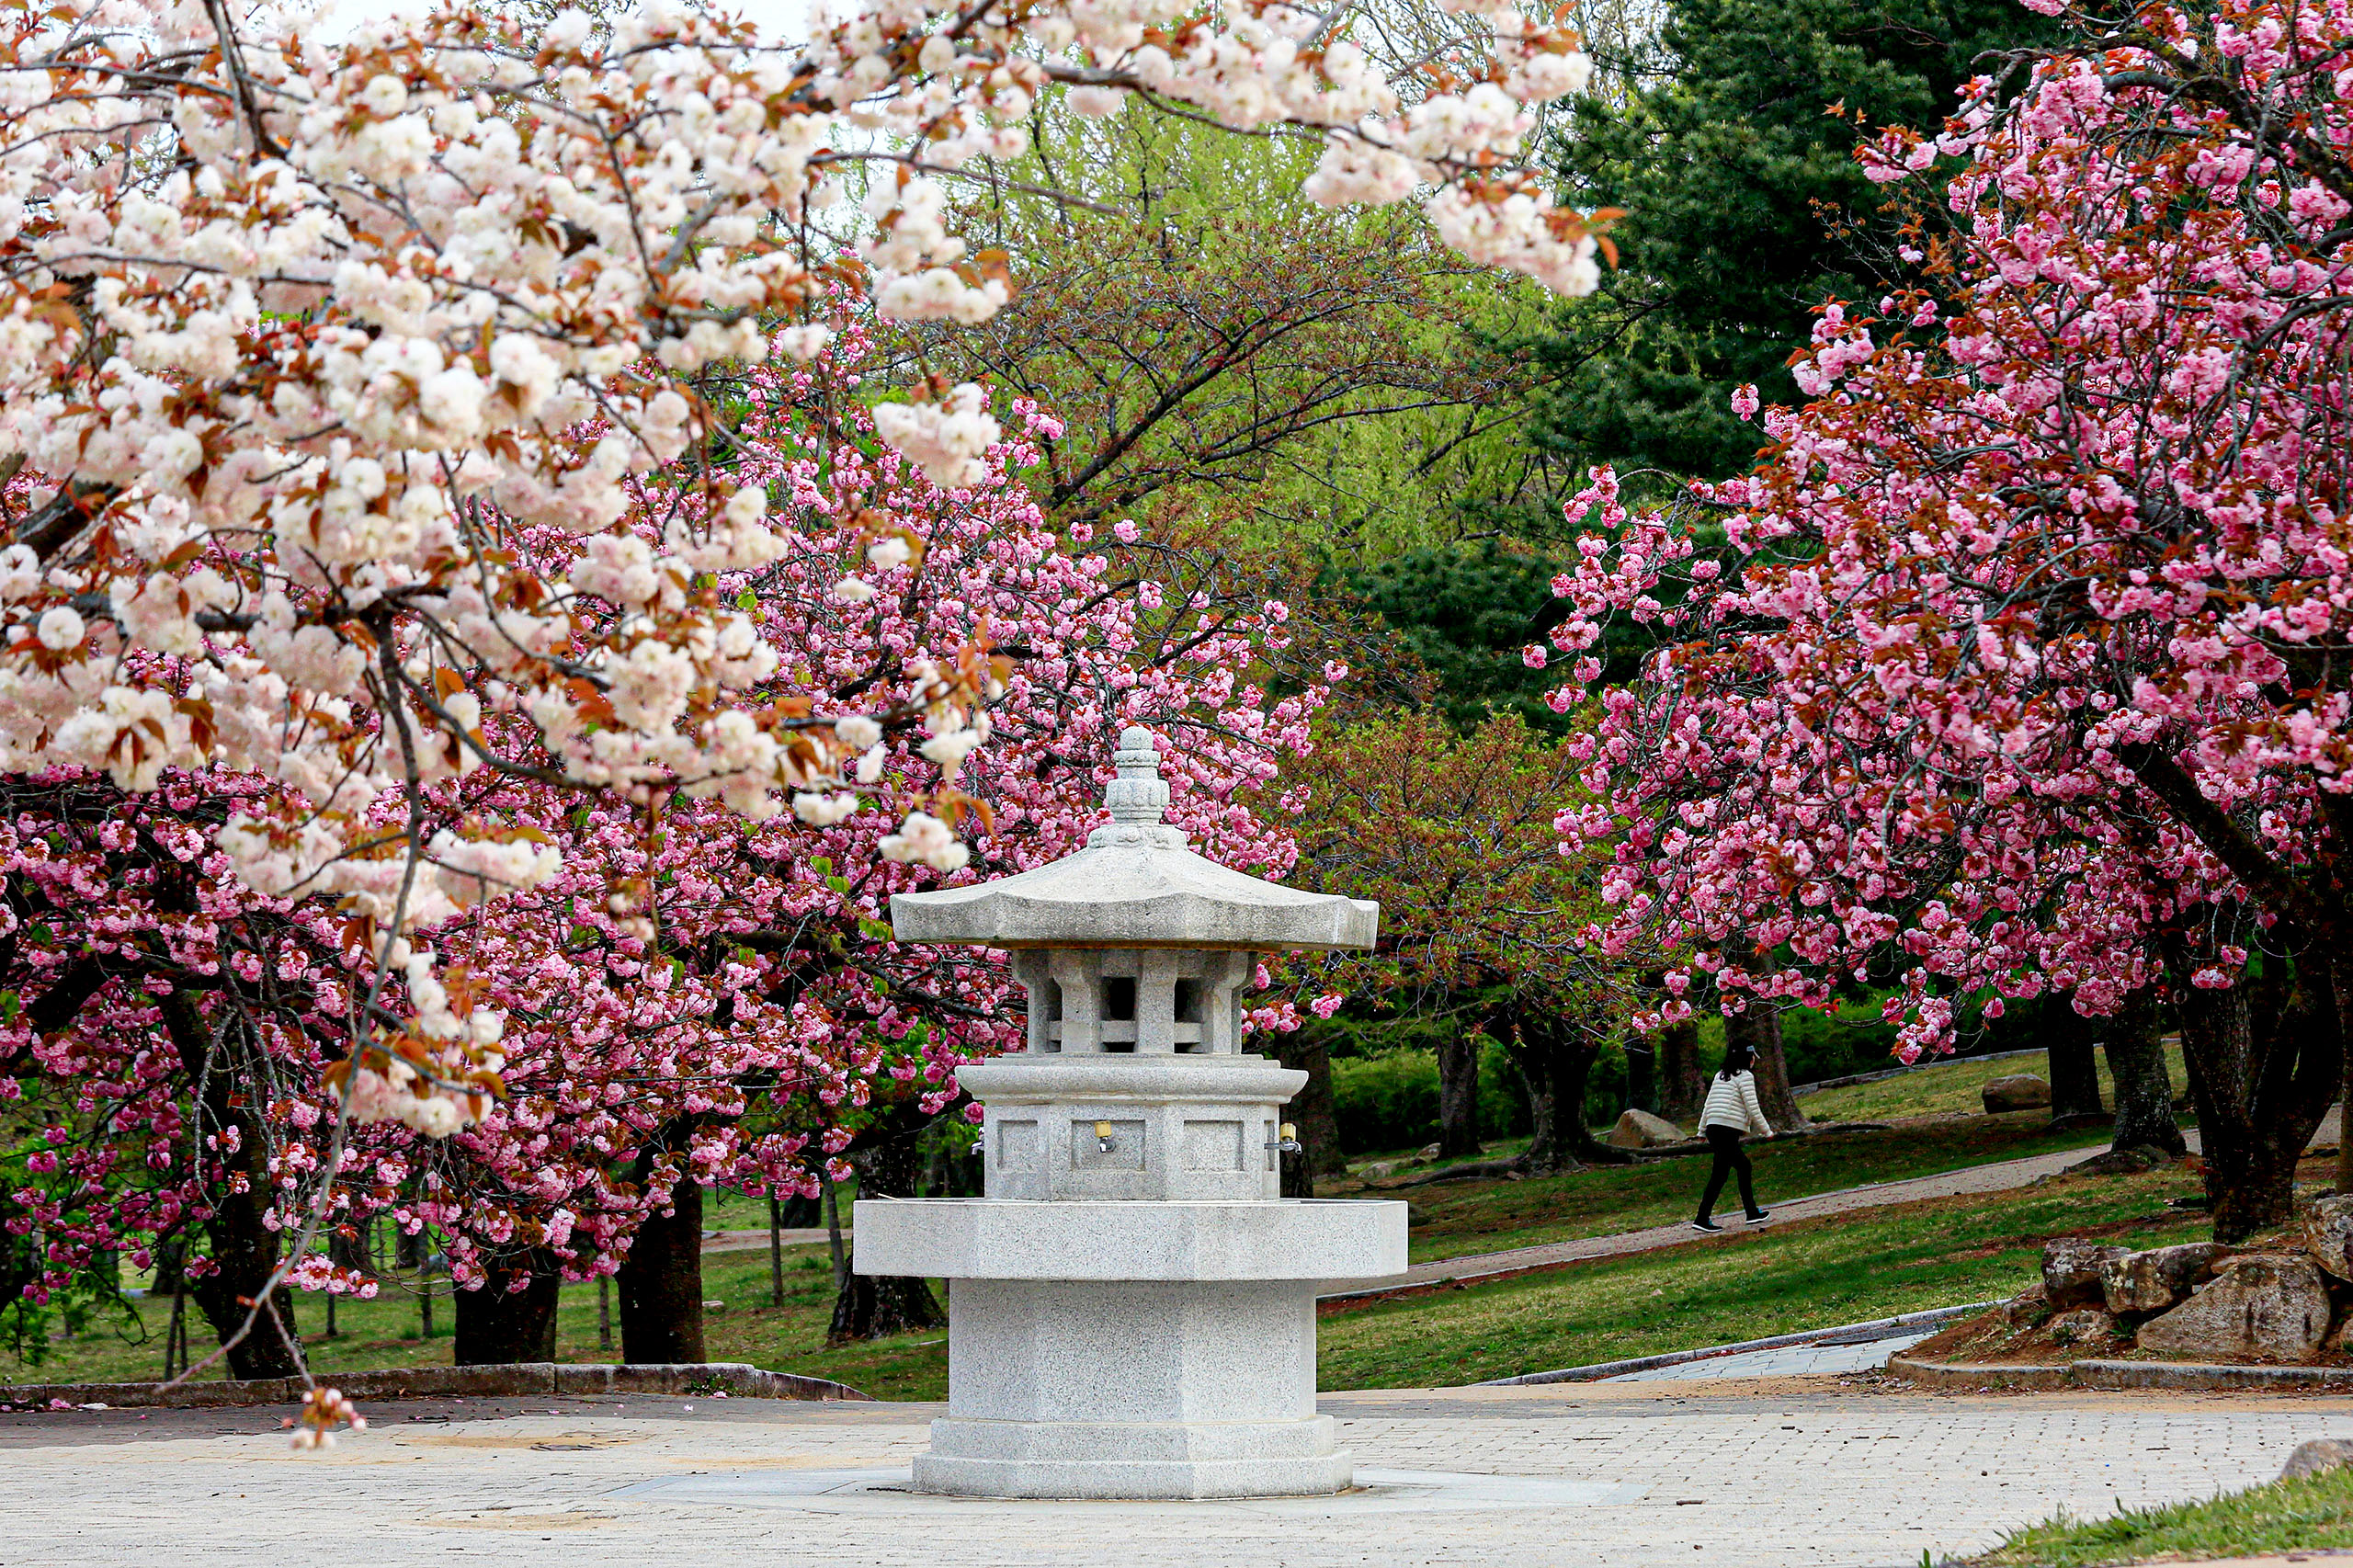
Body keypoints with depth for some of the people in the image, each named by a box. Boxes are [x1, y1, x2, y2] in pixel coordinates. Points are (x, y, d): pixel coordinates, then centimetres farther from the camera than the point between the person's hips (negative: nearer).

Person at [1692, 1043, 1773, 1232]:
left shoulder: (1720, 1075, 17)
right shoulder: (1745, 1076, -5)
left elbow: (1708, 1104, 18)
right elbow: (1752, 1108, -8)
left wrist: (1702, 1131, 21)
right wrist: (1765, 1130, 3)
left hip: (1713, 1129, 8)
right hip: (1728, 1130, -8)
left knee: (1743, 1165, 19)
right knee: (1720, 1174, -6)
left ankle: (1752, 1213, 23)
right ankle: (1702, 1219, -9)